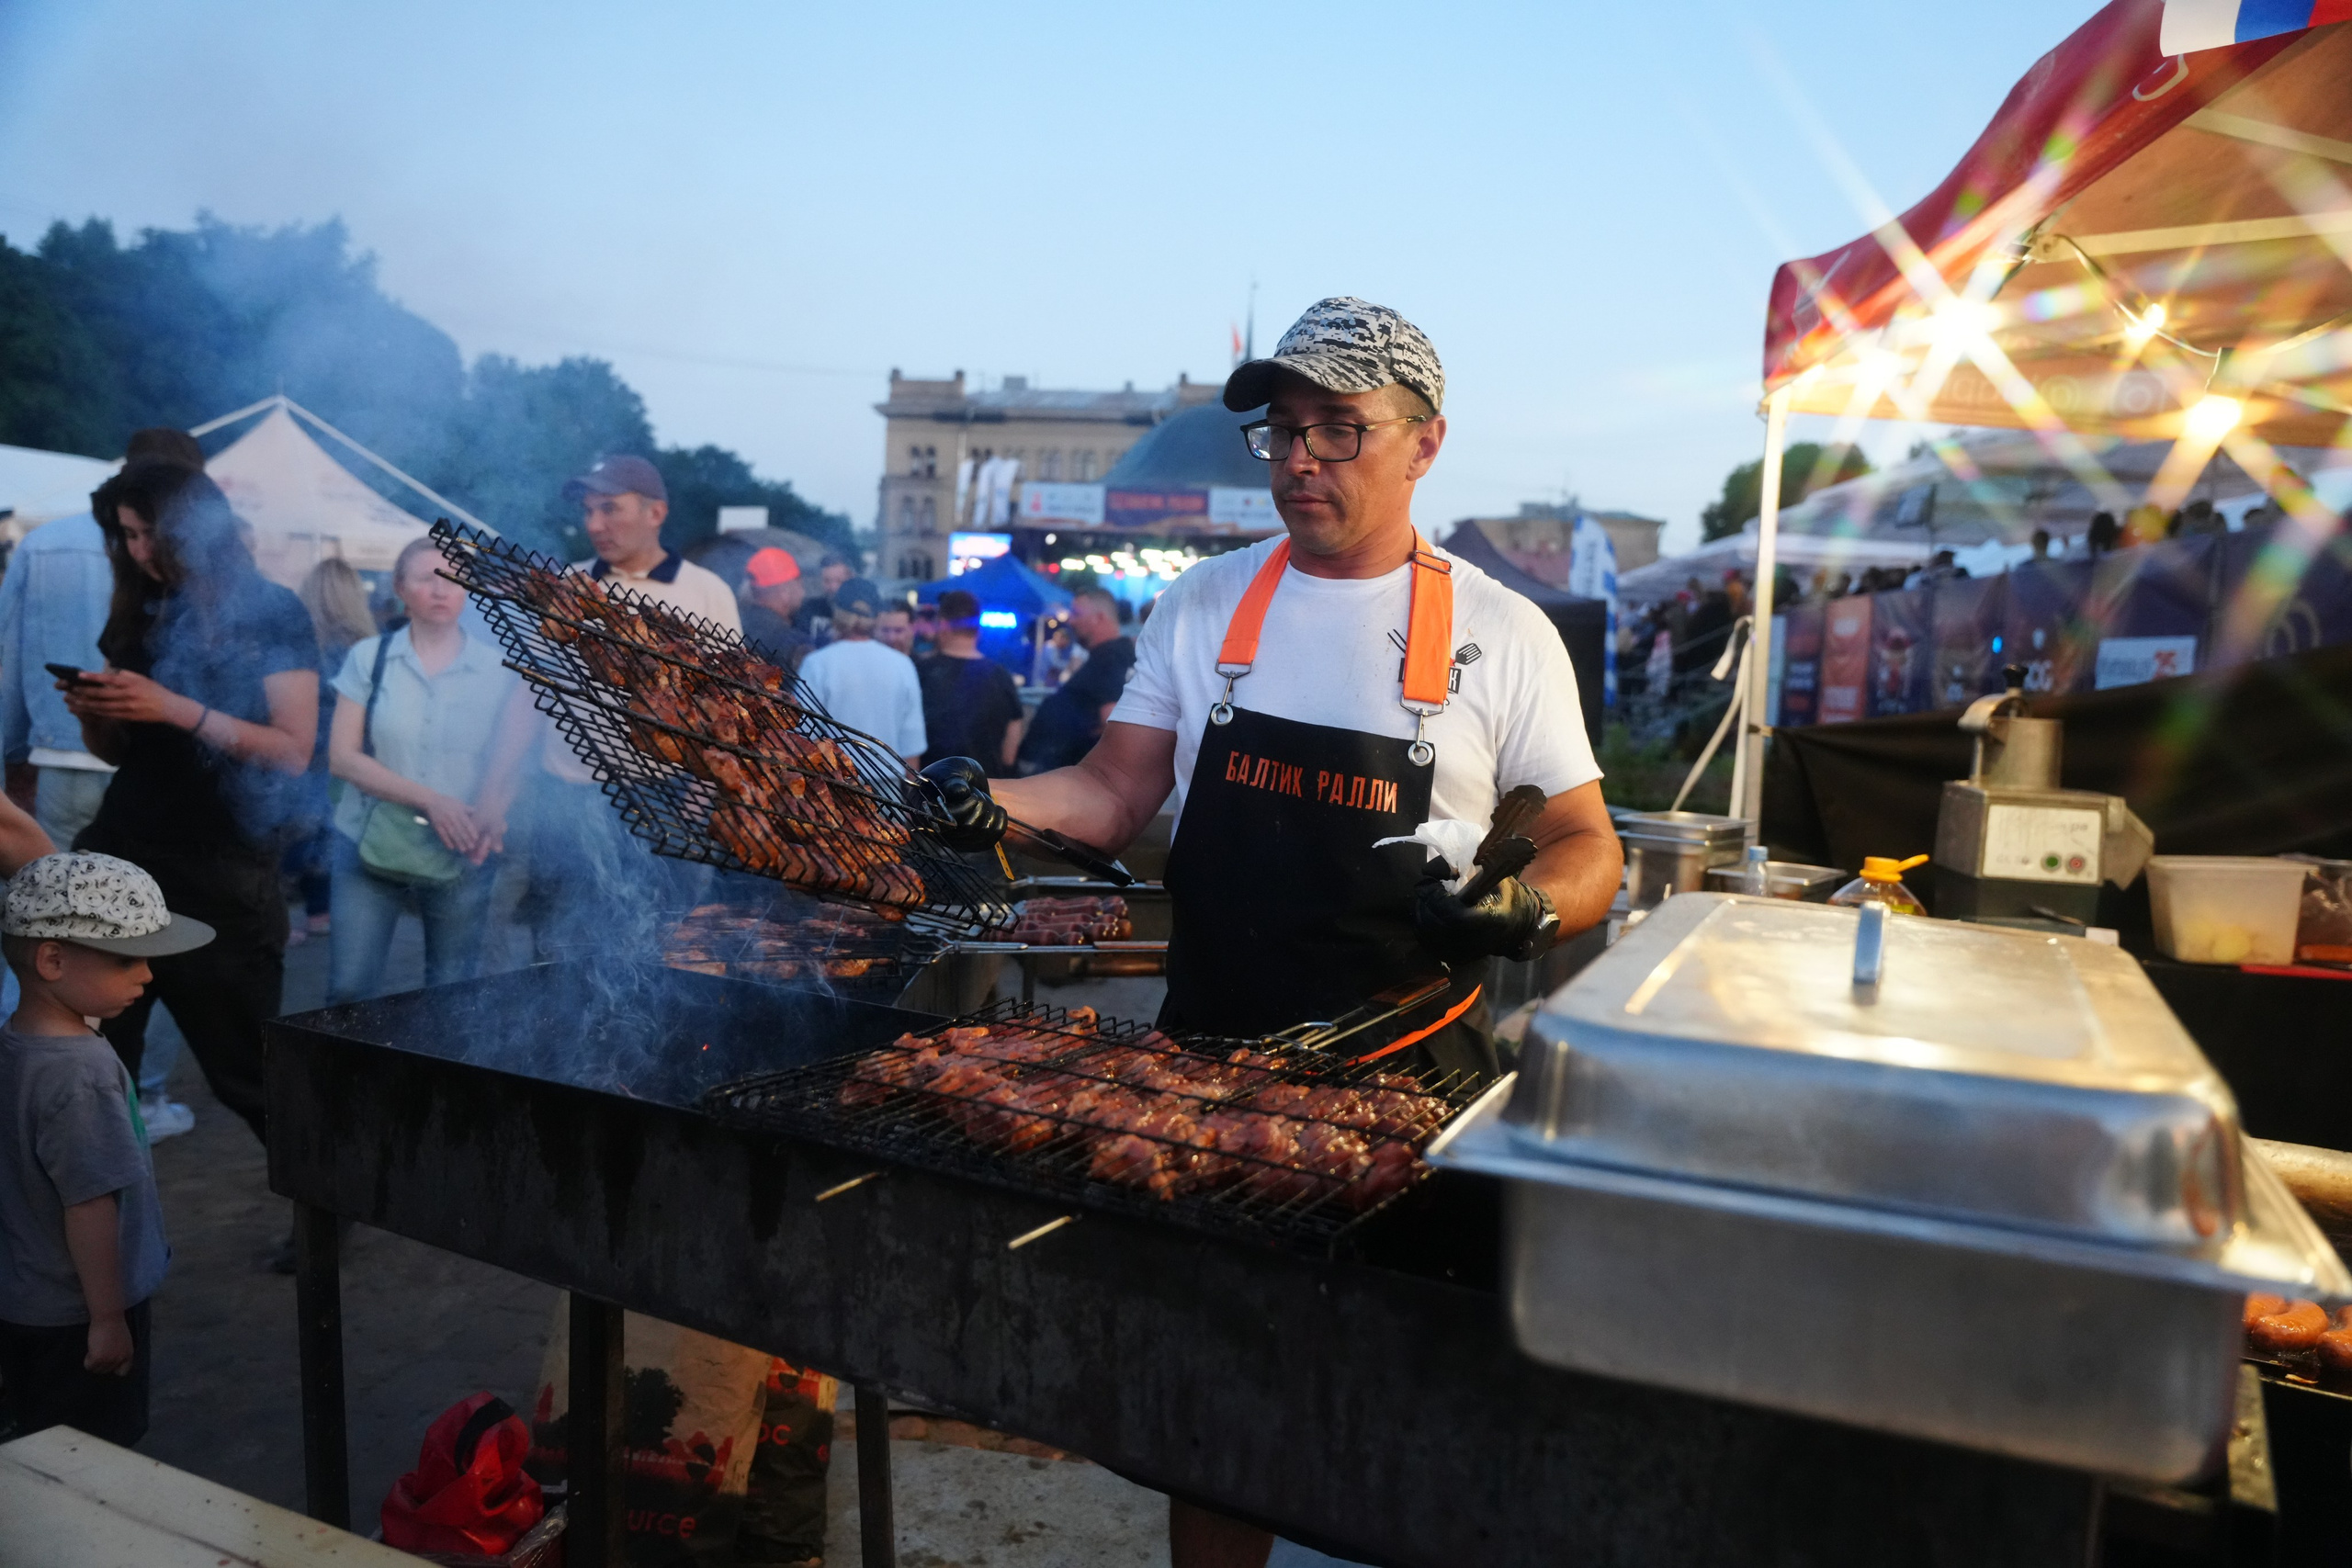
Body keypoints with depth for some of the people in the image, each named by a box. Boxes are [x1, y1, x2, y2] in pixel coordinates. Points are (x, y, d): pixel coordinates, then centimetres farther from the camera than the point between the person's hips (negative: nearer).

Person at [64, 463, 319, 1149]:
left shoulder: (272, 612, -3)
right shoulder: (136, 616, 12)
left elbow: (293, 752, -11)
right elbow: (119, 751, 18)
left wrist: (178, 709, -21)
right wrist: (91, 711, -3)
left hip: (222, 874, -5)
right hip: (119, 857, 5)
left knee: (248, 1069, 0)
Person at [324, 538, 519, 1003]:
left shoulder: (497, 669, 3)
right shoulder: (369, 658, 3)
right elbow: (342, 755, -3)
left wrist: (492, 818, -16)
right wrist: (430, 800, -16)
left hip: (460, 859, 0)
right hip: (372, 848, 0)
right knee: (349, 990, -1)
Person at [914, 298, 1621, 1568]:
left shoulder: (1503, 635, -2)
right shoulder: (1204, 604, 5)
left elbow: (1586, 847, 2)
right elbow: (1116, 796, 6)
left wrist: (1521, 909, -19)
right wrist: (995, 803, -12)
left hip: (1407, 1071, -2)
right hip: (1208, 1053, 2)